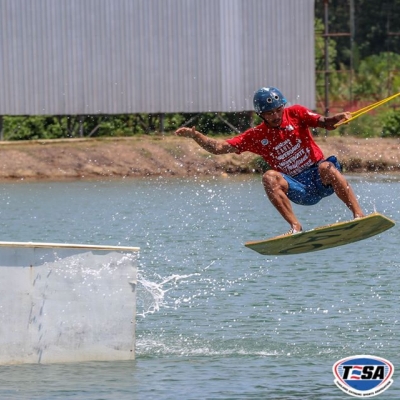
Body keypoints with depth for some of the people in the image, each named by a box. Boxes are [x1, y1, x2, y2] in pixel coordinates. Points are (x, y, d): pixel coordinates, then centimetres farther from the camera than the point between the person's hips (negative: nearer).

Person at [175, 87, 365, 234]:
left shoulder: (295, 114, 2)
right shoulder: (257, 136, 3)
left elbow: (322, 122, -14)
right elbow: (218, 147, 1)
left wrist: (334, 119, -37)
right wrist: (195, 135, -12)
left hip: (319, 177, -1)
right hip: (299, 189, 1)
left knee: (327, 167, -35)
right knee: (269, 177, -27)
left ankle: (358, 215, -36)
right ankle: (295, 227, -32)